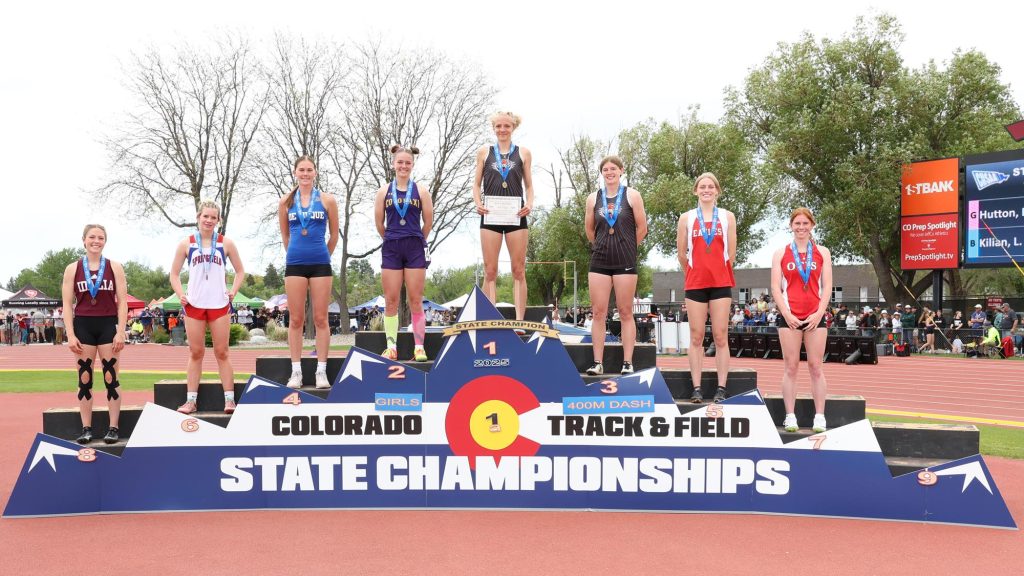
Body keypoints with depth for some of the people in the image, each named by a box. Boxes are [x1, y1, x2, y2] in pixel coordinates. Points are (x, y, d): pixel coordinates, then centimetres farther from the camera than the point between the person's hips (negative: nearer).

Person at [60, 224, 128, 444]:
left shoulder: (115, 267, 4)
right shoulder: (72, 269, 5)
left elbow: (122, 302, 2)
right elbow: (67, 304, 3)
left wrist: (120, 332, -6)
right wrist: (70, 335, -5)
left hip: (108, 325, -1)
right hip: (83, 326, 1)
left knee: (111, 378, 0)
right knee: (84, 378, 4)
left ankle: (113, 428, 5)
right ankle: (86, 429, 10)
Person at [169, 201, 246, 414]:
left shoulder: (225, 243, 4)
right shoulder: (186, 244, 5)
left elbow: (240, 271, 12)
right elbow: (174, 274, 10)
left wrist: (233, 291, -2)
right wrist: (181, 295, -4)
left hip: (220, 305, -1)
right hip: (193, 305, 1)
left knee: (221, 352, 2)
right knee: (195, 352, 5)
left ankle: (229, 399, 3)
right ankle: (191, 400, 8)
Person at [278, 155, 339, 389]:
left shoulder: (327, 200, 3)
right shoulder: (286, 202, 8)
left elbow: (334, 235, 11)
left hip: (320, 264, -1)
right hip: (294, 264, 1)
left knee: (320, 319, 1)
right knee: (296, 319, 2)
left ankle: (321, 371, 5)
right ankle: (296, 371, 8)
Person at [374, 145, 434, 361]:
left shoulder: (421, 190, 2)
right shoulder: (384, 191, 6)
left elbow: (428, 222, 6)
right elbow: (379, 222, 11)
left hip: (415, 248, -1)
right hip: (391, 249, 2)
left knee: (416, 301, -1)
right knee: (391, 301, 2)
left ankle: (419, 347, 2)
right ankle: (391, 347, 7)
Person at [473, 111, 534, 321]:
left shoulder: (523, 153, 10)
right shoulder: (484, 152, 11)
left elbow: (529, 186, 12)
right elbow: (477, 184, 11)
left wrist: (530, 204, -7)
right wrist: (478, 203, -8)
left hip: (516, 216, 0)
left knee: (519, 271, 0)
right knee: (490, 271, -1)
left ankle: (519, 320, 1)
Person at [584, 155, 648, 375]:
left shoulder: (632, 196, 1)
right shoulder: (593, 198, 9)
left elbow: (642, 228, 3)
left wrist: (628, 248, 10)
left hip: (625, 262, -3)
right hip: (600, 260, 3)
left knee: (625, 313, 0)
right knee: (598, 313, 0)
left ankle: (627, 363, 3)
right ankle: (598, 363, 4)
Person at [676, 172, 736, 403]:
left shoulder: (727, 217, 7)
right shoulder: (686, 218, 6)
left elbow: (731, 254, 8)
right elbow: (681, 254, 9)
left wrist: (718, 272, 11)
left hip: (721, 283, 0)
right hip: (695, 284, 0)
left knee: (721, 337, 1)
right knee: (696, 337, 2)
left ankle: (721, 388, 2)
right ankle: (696, 388, 4)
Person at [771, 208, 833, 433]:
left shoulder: (822, 252, 10)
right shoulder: (781, 253, 7)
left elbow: (827, 286, 5)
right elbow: (775, 287, 2)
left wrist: (819, 313, -6)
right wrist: (786, 314, -8)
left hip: (815, 316, 1)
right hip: (789, 317, -1)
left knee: (816, 366, 1)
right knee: (790, 366, 0)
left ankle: (820, 417, 3)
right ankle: (790, 416, 3)